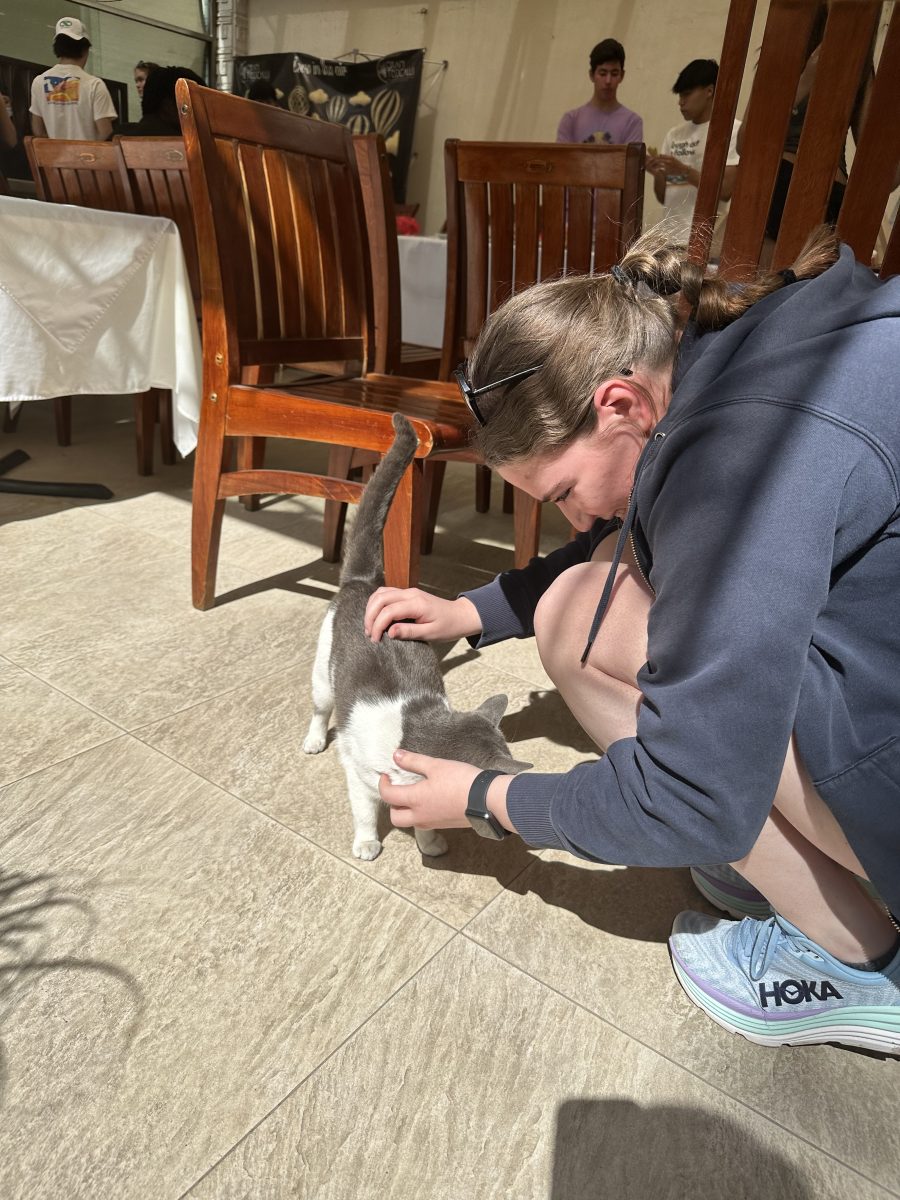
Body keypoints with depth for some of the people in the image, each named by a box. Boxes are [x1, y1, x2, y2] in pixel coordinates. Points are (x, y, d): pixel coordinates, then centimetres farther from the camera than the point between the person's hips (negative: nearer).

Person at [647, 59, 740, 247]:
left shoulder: (733, 130, 0)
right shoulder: (674, 135, 15)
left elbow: (726, 191, -9)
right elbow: (664, 198, 15)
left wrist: (684, 170, -15)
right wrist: (657, 174, -5)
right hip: (672, 241, 5)